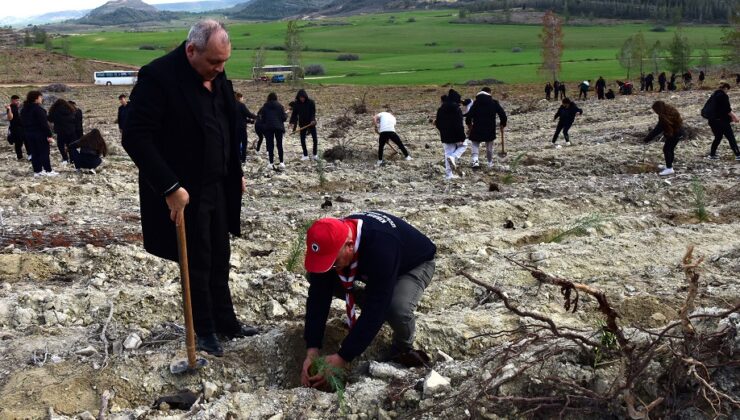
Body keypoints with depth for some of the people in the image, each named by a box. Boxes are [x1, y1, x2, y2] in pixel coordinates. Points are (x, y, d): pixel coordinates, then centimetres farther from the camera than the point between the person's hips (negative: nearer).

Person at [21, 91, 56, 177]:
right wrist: (49, 135, -19)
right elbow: (44, 123, -20)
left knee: (34, 153, 10)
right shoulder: (38, 109, -17)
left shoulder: (24, 110, 10)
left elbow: (23, 122, 16)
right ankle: (48, 170, 0)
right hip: (40, 134, -8)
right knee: (44, 152, -2)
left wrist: (26, 132, 21)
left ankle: (37, 171, 12)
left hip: (28, 134, 8)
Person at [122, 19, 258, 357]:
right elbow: (135, 137, -22)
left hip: (218, 187, 7)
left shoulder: (217, 77, 5)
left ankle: (225, 321, 29)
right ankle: (204, 330, 22)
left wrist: (236, 174, 14)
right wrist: (170, 188, -24)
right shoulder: (158, 77, -19)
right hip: (185, 193, -7)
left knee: (219, 260, 15)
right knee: (197, 263, 6)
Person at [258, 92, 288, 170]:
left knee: (270, 145, 5)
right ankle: (281, 162, 2)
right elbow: (284, 117, -3)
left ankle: (271, 163, 2)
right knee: (279, 145, 8)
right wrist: (286, 115, 18)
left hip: (268, 127, 0)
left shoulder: (265, 106, 0)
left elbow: (262, 118, 1)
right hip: (279, 127, 0)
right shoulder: (280, 106, -2)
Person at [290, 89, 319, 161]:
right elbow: (294, 114, -3)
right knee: (302, 140, 3)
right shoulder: (296, 103, -5)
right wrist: (293, 122, -13)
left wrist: (313, 120, -28)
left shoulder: (311, 102, -11)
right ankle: (305, 155, 14)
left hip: (311, 123, -2)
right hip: (302, 124, 2)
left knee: (315, 139, -2)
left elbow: (313, 112, -13)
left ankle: (315, 154, 13)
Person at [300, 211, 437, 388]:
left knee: (398, 308, -37)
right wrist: (312, 350, -31)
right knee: (319, 280, -12)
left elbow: (375, 309, -43)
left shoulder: (381, 248, -46)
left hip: (415, 264, -5)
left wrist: (342, 358, -41)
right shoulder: (330, 242, -28)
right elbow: (318, 296, -24)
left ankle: (403, 349, -4)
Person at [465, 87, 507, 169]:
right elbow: (502, 114, -2)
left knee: (475, 144, 10)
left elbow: (469, 115, -8)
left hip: (477, 129, -1)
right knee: (489, 146, 16)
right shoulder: (494, 102, -2)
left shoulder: (476, 103, -3)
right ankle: (490, 163, 25)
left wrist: (469, 123, 11)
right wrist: (503, 123, 14)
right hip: (490, 129, 1)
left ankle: (475, 160, -11)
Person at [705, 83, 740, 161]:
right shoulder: (724, 96, -14)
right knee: (731, 137, -1)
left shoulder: (714, 95, 11)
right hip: (721, 121, -8)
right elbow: (727, 110, -17)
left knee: (718, 137, 19)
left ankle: (712, 154, 19)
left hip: (712, 120, 8)